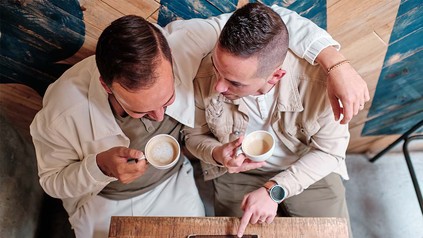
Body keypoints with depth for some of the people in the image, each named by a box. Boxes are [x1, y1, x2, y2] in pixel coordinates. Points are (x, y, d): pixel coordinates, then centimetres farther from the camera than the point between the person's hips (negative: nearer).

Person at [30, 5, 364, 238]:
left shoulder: (180, 42, -33)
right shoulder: (64, 107, -34)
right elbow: (53, 181, -15)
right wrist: (100, 167, -36)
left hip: (174, 183, 2)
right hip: (105, 203, 0)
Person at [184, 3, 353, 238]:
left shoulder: (320, 80, -32)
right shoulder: (203, 76, -27)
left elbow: (329, 150, -15)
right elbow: (193, 135, -7)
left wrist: (274, 190, -24)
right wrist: (217, 154, -29)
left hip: (310, 170, 0)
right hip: (237, 172, 1)